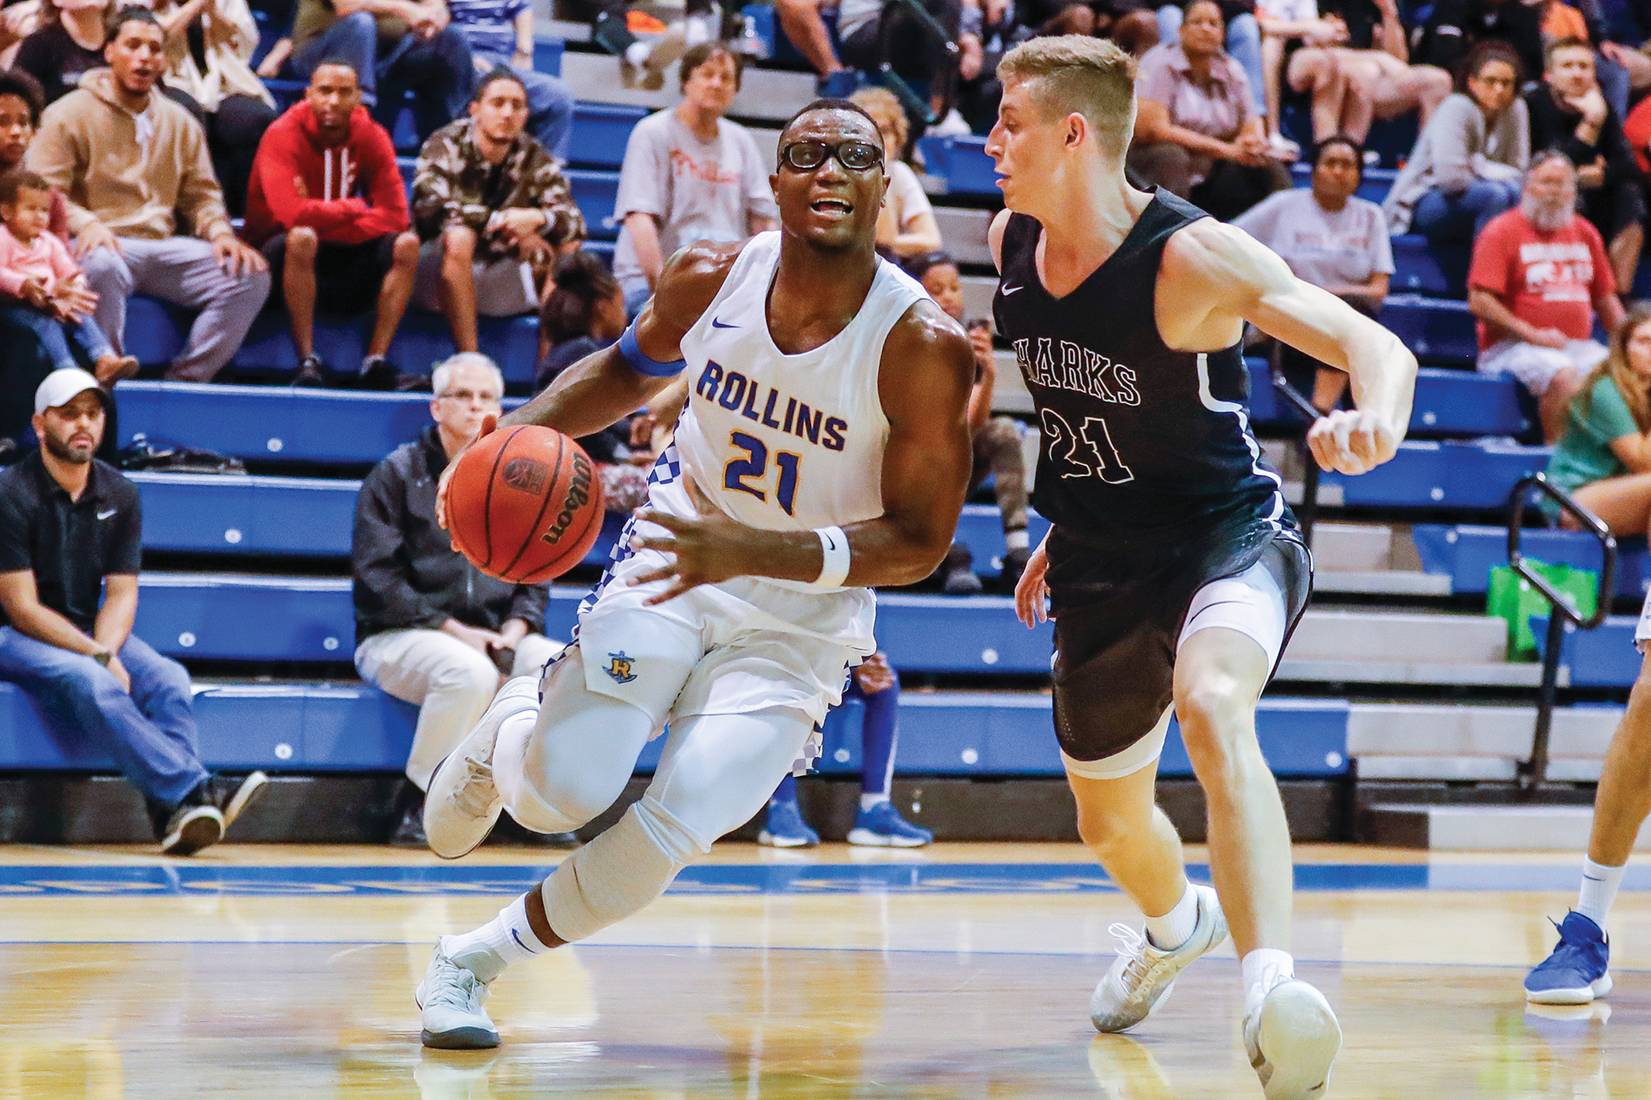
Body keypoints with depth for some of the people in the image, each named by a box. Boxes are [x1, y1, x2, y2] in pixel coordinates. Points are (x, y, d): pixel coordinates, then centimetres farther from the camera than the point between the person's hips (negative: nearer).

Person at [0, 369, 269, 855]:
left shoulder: (118, 495, 6)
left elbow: (122, 593, 4)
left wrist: (104, 650, -18)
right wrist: (97, 658, -22)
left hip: (92, 635, 6)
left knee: (168, 679, -22)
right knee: (87, 681, -35)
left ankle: (177, 813, -40)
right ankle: (197, 789, -45)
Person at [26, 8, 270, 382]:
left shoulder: (180, 122, 16)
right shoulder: (69, 115, -1)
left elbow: (202, 195, 20)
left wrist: (221, 233, -3)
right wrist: (85, 224, -26)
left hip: (162, 246, 5)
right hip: (101, 244, -5)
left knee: (251, 275, -15)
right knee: (102, 267, -42)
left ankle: (185, 379, -13)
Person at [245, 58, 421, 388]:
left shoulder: (371, 136, -4)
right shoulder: (283, 136, -17)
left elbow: (396, 216, -15)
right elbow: (292, 214, -32)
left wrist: (324, 218, -24)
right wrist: (357, 209, -18)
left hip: (339, 253, 5)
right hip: (283, 255, -5)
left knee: (406, 243, -18)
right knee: (303, 237, -38)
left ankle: (375, 361, -23)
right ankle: (307, 360, -32)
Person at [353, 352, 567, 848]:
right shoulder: (398, 474, 2)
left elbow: (535, 576, 17)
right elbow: (378, 576, -7)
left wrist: (514, 629, -5)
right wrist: (453, 629, -15)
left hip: (495, 637, 4)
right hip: (397, 639, -4)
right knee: (470, 671, -38)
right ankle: (418, 804, -20)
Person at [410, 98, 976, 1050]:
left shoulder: (923, 346, -22)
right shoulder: (713, 278, -10)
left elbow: (918, 542, -19)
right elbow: (633, 369, 14)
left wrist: (750, 553, -32)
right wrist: (519, 438, -3)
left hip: (799, 620, -2)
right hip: (675, 563, 2)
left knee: (679, 828, -19)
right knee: (564, 795, -17)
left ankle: (473, 962, 6)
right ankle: (510, 728, 23)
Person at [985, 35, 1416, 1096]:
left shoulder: (1192, 255, -23)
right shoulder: (1011, 244, -3)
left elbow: (1377, 345, -29)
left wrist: (1375, 419, -52)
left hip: (1229, 533, -7)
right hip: (1104, 562, 7)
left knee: (1210, 705, -39)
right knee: (1110, 821, 21)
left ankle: (1272, 985, -52)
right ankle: (1174, 926, 58)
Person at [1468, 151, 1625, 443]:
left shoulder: (1585, 233, 17)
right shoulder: (1502, 231, -1)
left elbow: (1606, 299, 24)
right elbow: (1479, 302, -10)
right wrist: (1532, 334, -15)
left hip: (1579, 347, 6)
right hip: (1513, 347, -6)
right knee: (1565, 377, -35)